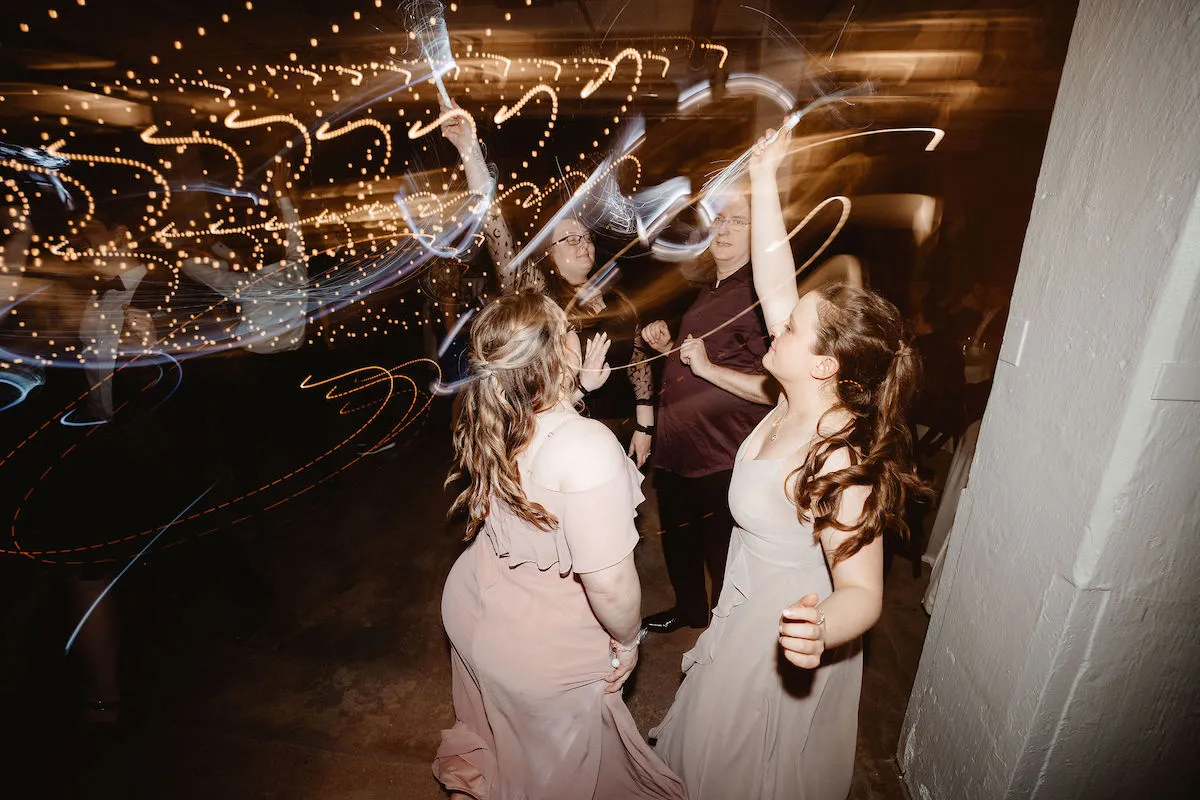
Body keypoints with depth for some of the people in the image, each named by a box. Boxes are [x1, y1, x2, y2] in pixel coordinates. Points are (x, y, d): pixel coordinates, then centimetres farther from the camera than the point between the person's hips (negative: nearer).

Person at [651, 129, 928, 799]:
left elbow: (863, 591, -37)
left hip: (787, 636, -7)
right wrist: (764, 182, -10)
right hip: (752, 605, 8)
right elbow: (775, 285, -12)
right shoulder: (804, 403, -15)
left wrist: (820, 630, -59)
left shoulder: (841, 464, -37)